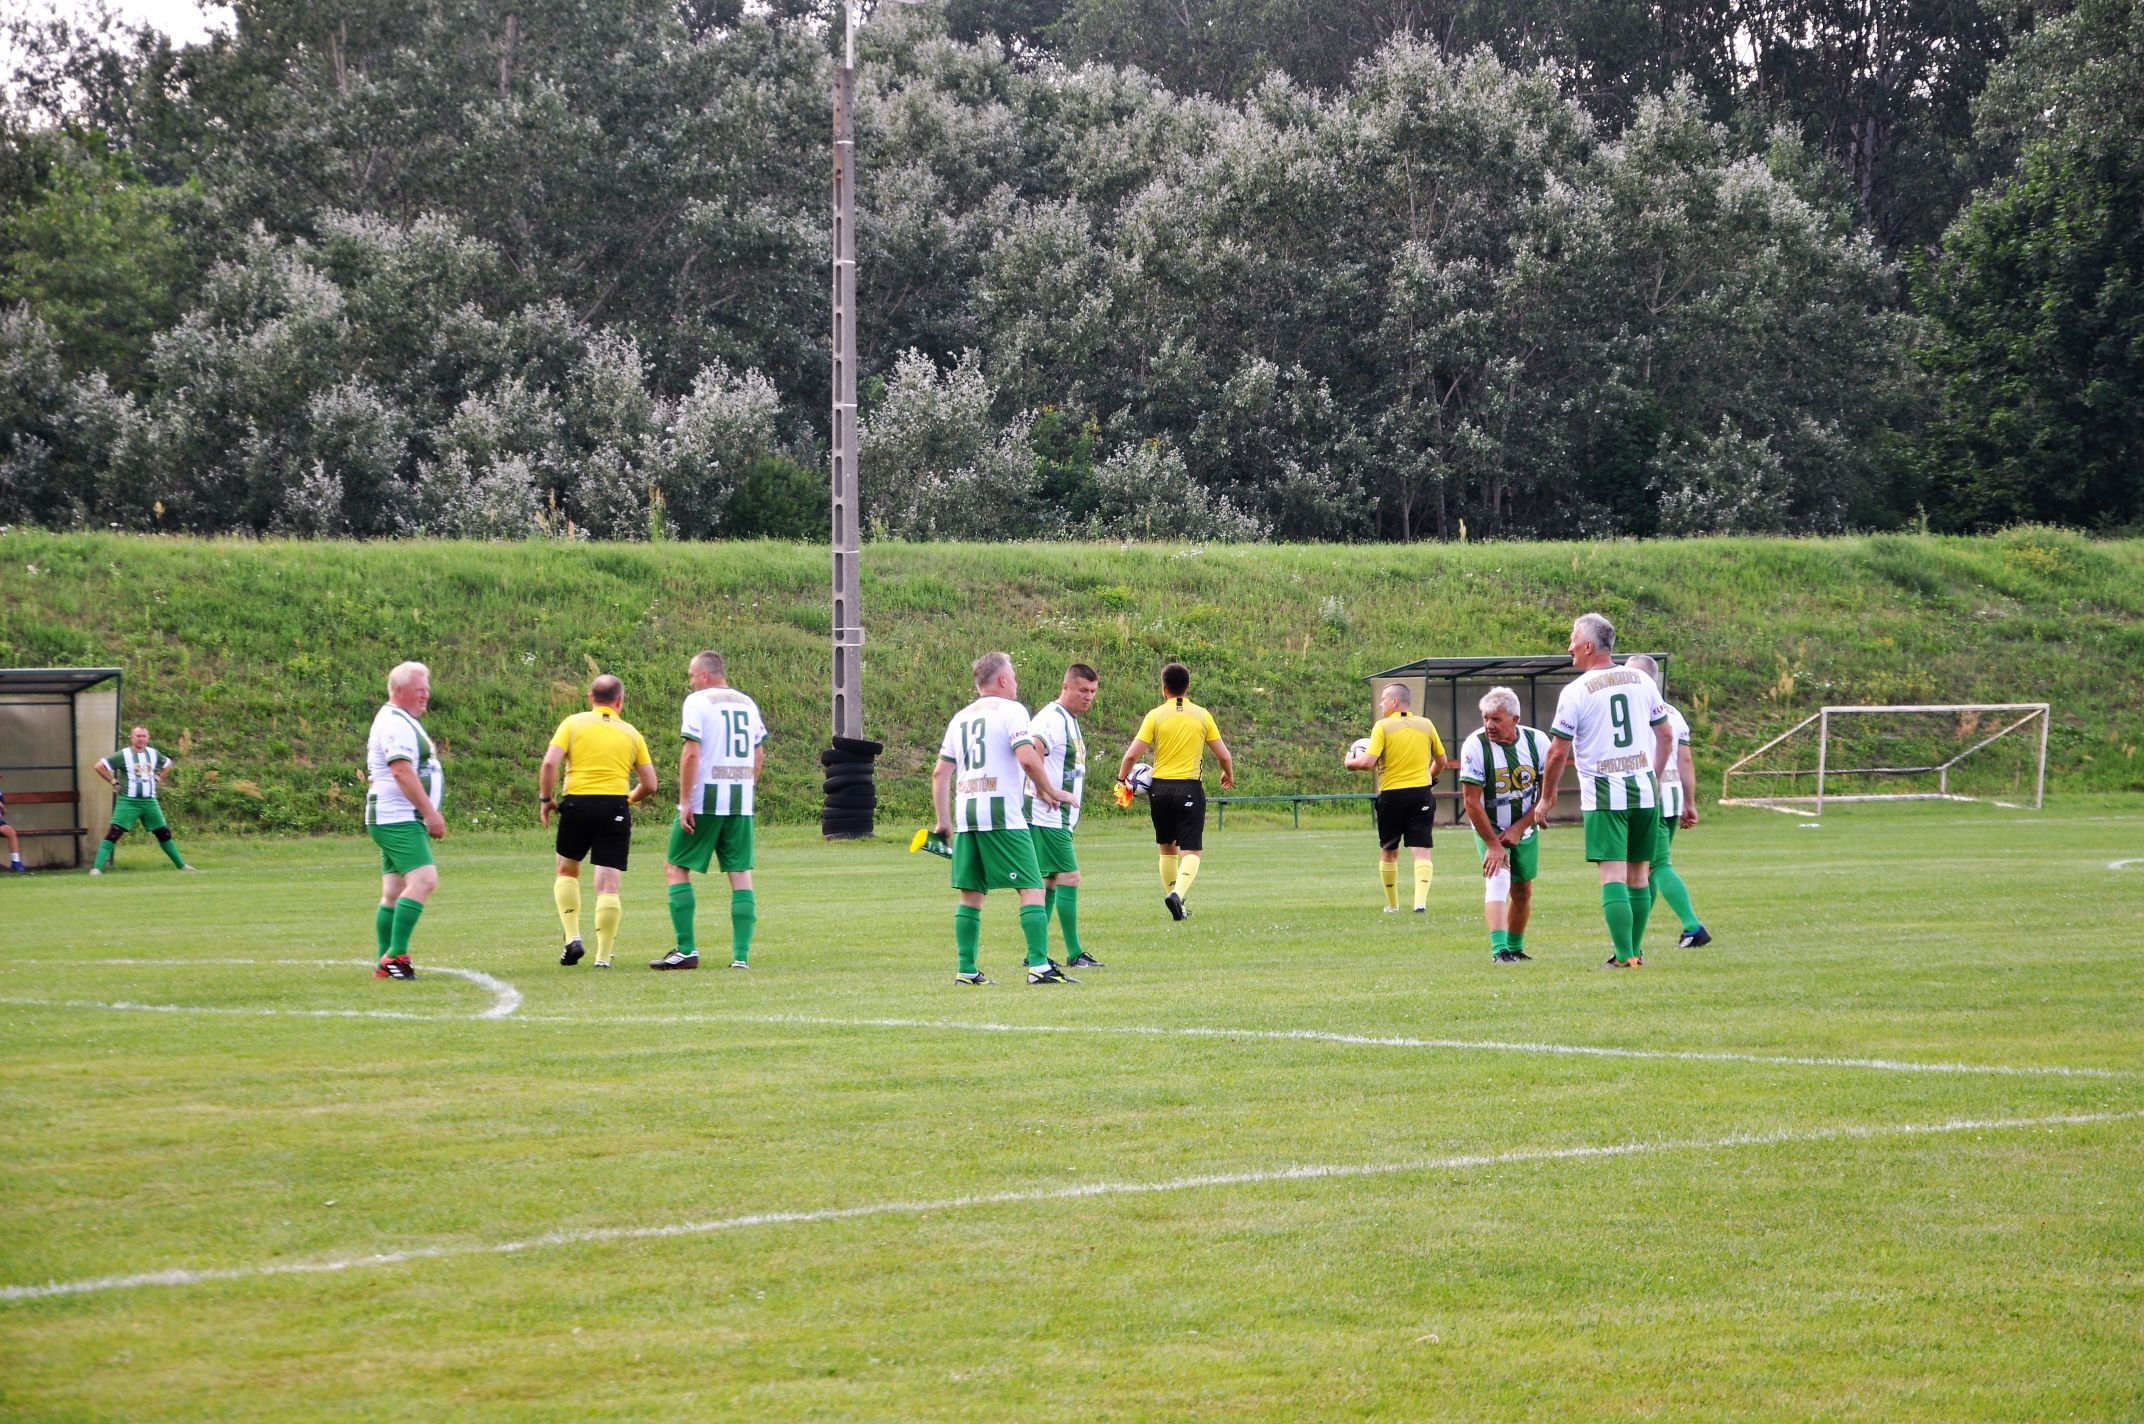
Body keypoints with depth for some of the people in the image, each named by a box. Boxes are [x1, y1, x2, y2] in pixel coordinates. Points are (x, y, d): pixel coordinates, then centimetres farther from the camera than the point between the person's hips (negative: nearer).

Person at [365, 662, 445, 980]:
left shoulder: (404, 722, 21)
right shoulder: (395, 723, -14)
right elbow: (402, 772, -22)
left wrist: (429, 812, 26)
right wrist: (430, 812, -23)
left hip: (400, 822, 11)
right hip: (397, 820, -11)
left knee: (394, 892, 9)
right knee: (424, 879, -20)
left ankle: (386, 963, 9)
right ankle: (396, 954, -24)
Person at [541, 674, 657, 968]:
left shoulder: (573, 724, 5)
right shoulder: (631, 733, 10)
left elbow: (550, 762, -9)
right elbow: (649, 784, 10)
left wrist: (545, 799, 2)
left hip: (577, 804, 0)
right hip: (616, 807, 0)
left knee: (567, 872, 21)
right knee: (608, 885, 0)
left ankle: (573, 938, 7)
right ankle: (603, 955, -4)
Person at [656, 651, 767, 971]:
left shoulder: (698, 702, -6)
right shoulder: (747, 704, 13)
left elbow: (691, 754, -13)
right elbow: (759, 756, 17)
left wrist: (685, 802, -13)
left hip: (704, 801, -5)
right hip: (741, 802, 5)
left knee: (675, 867, 5)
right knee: (740, 873, 6)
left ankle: (687, 950, -2)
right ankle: (741, 955, -1)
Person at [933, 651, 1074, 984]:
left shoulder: (960, 717, 17)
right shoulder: (1011, 710, -2)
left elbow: (940, 773, 17)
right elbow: (1028, 758, -15)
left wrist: (943, 820, 22)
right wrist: (1049, 791, -3)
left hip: (965, 816, 7)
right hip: (1002, 815, -7)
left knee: (970, 894, 10)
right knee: (1031, 889, -6)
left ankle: (967, 970, 9)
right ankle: (1040, 966, -14)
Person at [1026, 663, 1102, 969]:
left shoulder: (1069, 720, 18)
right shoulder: (1053, 719, -15)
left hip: (1058, 818, 11)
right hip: (1047, 816, -11)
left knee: (1050, 882, 12)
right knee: (1069, 877, -10)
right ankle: (1074, 955, -9)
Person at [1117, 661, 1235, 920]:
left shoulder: (1155, 716, -1)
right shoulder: (1202, 715, 1)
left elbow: (1132, 754, -7)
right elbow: (1224, 755, 5)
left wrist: (1122, 778, 10)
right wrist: (1229, 776, 25)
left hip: (1160, 788, 1)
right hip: (1190, 789, -1)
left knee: (1167, 848, 17)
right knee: (1191, 851, -2)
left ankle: (1175, 900, 22)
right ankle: (1179, 893, -27)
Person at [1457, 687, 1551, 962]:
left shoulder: (1537, 741, -14)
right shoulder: (1475, 746, -23)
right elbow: (1471, 801, -20)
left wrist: (1518, 829, -13)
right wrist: (1493, 845, -20)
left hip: (1525, 830, 4)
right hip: (1489, 830, -4)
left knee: (1523, 892, 11)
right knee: (1498, 880, -23)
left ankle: (1515, 948, 27)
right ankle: (1499, 949, -31)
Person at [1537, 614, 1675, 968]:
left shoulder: (1575, 692, -9)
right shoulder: (1641, 681, 6)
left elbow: (1558, 752, -7)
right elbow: (1665, 735, 14)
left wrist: (1546, 798, 5)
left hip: (1603, 794, -5)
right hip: (1644, 787, 5)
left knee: (1612, 874, -7)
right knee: (1638, 873, 12)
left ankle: (1624, 956, -13)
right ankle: (1635, 949, 17)